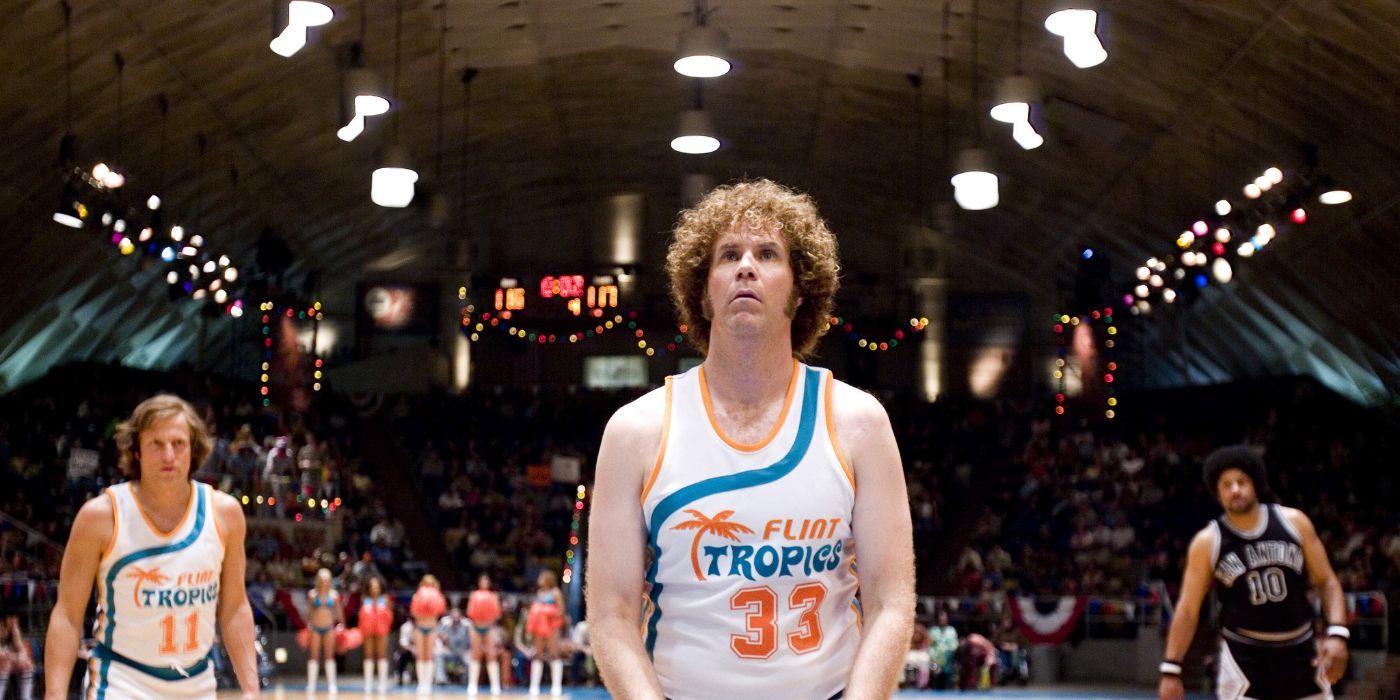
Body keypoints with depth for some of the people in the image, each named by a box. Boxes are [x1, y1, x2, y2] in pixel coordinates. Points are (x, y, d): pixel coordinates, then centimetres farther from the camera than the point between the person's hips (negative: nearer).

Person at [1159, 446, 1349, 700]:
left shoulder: (1294, 522, -2)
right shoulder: (1207, 542, -6)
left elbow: (1327, 581, 3)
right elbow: (1188, 609, -5)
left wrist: (1337, 633, -12)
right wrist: (1171, 671, -11)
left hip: (1300, 652, 3)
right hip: (1245, 657, -3)